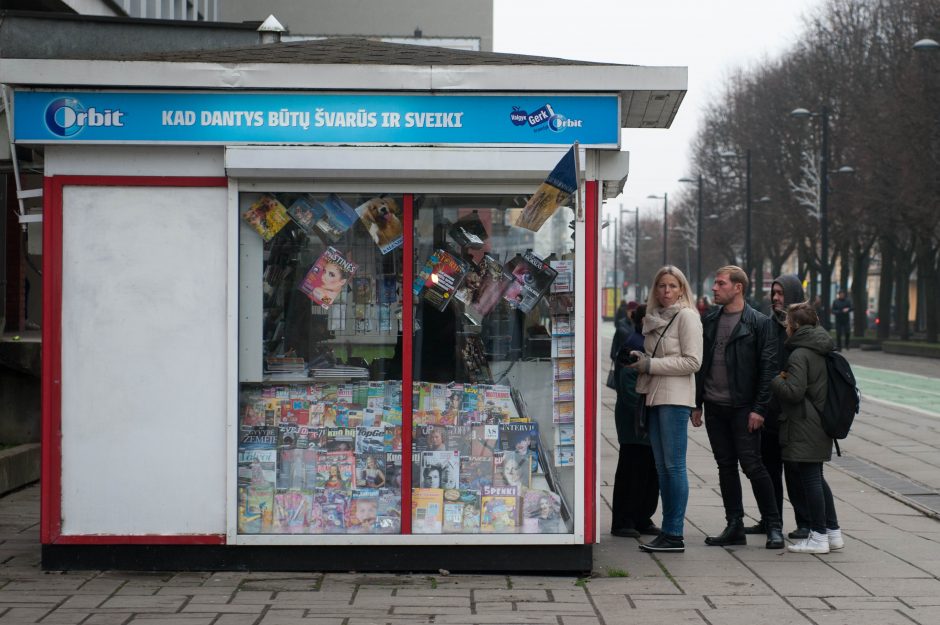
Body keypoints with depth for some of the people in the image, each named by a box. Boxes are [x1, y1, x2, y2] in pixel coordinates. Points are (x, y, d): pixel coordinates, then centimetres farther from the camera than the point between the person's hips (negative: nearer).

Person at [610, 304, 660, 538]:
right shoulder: (634, 347, -13)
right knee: (632, 471, -2)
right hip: (635, 423, -8)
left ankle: (643, 519, 19)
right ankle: (622, 522, 5)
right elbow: (629, 388, -18)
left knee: (652, 471, 10)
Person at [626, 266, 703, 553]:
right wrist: (640, 360, 4)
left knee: (674, 465, -8)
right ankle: (668, 530, 13)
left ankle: (674, 534, -6)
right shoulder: (652, 318, 17)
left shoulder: (686, 316, -5)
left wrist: (651, 364, -13)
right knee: (661, 466, 8)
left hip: (675, 397, -8)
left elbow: (692, 362, -13)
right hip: (655, 396, 8)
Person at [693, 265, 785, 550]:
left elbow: (768, 367, -9)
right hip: (714, 407, 6)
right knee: (726, 466, 9)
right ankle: (734, 526, 16)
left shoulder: (758, 323, -5)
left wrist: (759, 408, -14)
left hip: (743, 408, -6)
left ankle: (774, 526, 5)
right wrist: (697, 403, 11)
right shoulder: (710, 321, 11)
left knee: (752, 465, -6)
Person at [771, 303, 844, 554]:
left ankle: (819, 537, 1)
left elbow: (794, 392, -20)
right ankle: (833, 531, 21)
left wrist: (775, 380, -4)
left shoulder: (799, 355, -16)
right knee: (816, 478, 17)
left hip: (805, 427, -9)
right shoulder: (822, 351, 11)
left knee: (810, 479, -3)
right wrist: (784, 379, 16)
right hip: (821, 422, 9)